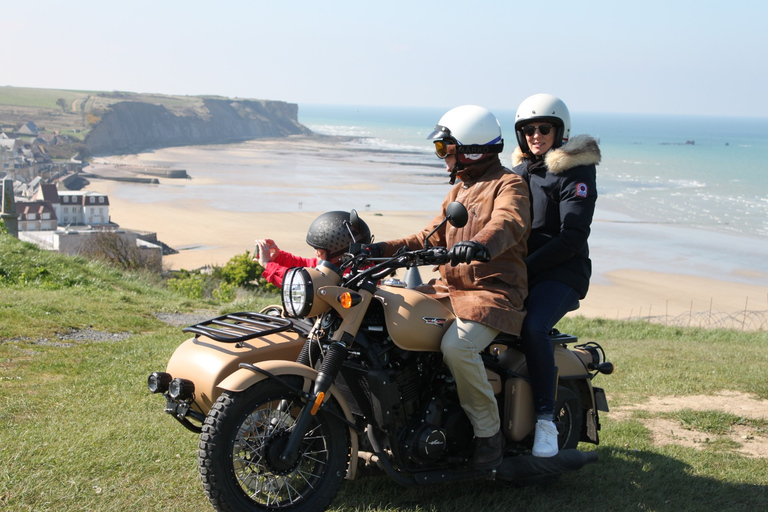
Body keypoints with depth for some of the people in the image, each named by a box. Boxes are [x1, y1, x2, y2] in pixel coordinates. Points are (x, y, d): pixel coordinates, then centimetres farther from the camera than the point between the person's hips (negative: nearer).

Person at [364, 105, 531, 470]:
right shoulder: (459, 190, 24)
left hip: (493, 293, -9)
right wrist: (385, 249, 11)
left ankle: (488, 432, -14)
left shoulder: (509, 186, -6)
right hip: (449, 288, 9)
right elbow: (432, 237, 25)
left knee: (456, 346, -34)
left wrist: (481, 244, -52)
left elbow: (508, 222, -29)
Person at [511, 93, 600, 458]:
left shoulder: (576, 171, -5)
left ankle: (545, 419, -21)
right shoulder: (520, 169, 18)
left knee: (533, 328, -32)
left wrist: (526, 265, -21)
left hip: (560, 273, -7)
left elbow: (572, 237, -14)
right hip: (517, 269, 7)